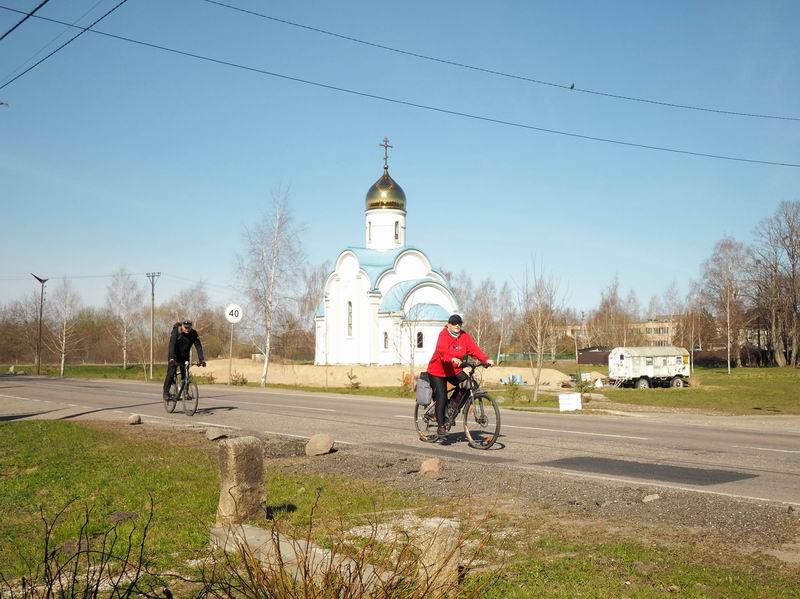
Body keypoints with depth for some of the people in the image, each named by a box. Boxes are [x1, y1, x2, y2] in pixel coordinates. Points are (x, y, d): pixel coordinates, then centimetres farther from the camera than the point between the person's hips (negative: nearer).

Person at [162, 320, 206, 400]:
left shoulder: (194, 334, -18)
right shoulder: (176, 332, -26)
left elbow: (198, 347, -21)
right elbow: (172, 345, -35)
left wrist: (202, 360, -33)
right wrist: (172, 359, -48)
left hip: (184, 356, 3)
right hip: (174, 355, -3)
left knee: (185, 374, -4)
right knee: (171, 373, -14)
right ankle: (166, 392, -5)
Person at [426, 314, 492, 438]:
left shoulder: (464, 336, -2)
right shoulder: (443, 335, -19)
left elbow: (473, 348, -12)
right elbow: (443, 350, -38)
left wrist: (486, 359, -27)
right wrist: (452, 359, -57)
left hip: (454, 371, 5)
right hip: (437, 371, -5)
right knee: (442, 398, -13)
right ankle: (440, 426, -2)